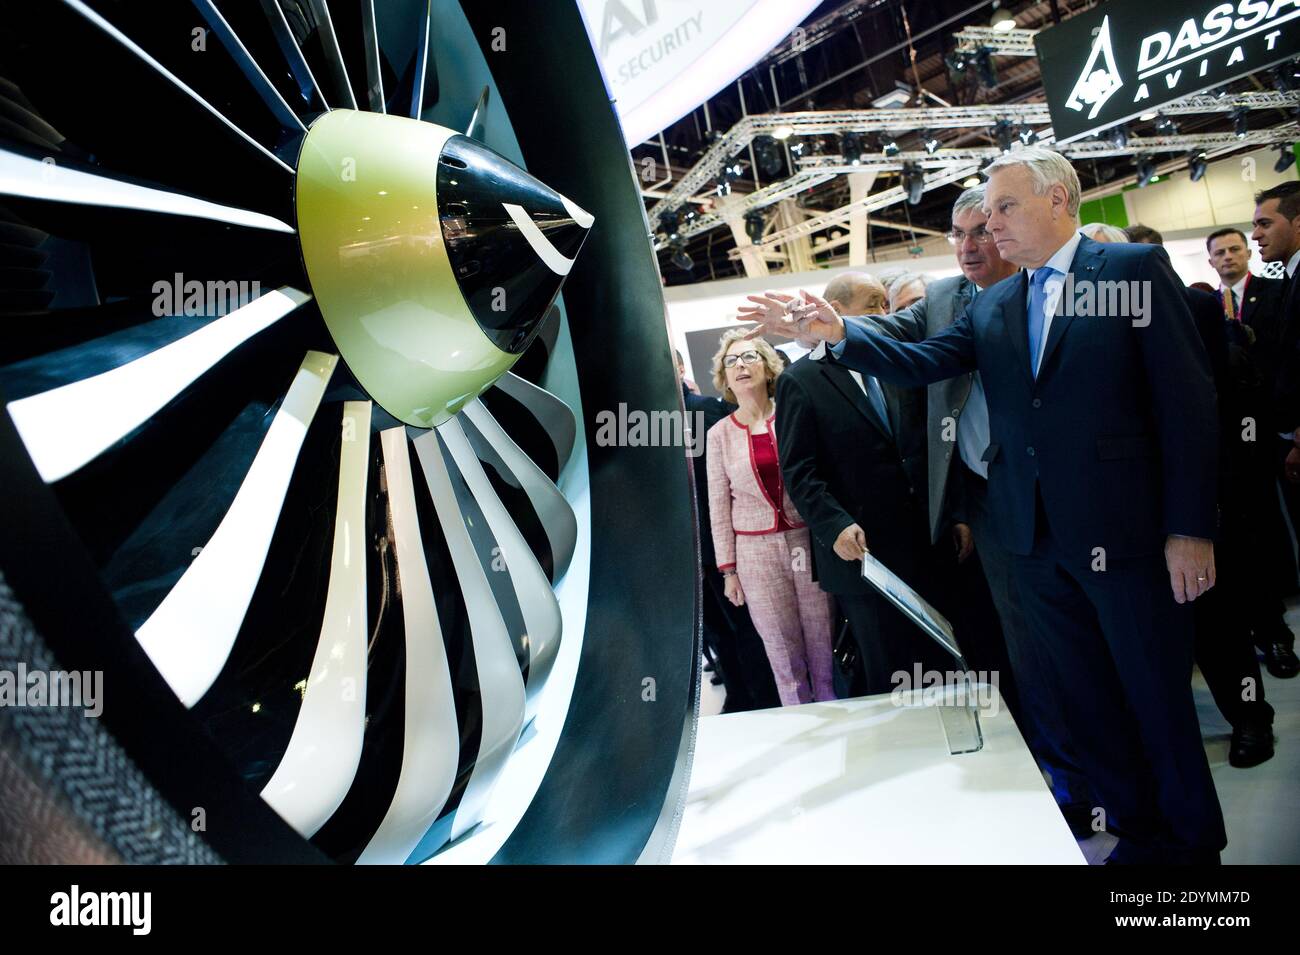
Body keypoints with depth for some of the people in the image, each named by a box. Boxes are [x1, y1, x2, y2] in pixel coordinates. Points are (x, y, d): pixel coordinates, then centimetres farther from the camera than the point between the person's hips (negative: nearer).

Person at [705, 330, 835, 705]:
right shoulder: (719, 434, 4)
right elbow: (719, 508, 6)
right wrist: (728, 569, 4)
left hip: (810, 543, 0)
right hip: (757, 551, 0)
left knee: (825, 644, 5)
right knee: (782, 651, 5)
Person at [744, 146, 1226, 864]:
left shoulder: (1137, 269, -3)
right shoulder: (990, 308, 12)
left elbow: (1187, 399, -8)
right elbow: (919, 362, 0)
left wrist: (1189, 528, -12)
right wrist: (839, 334, -17)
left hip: (1122, 531, -5)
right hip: (1035, 537, 5)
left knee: (1158, 695, 8)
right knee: (1084, 696, 15)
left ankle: (1192, 839, 31)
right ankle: (1137, 831, 35)